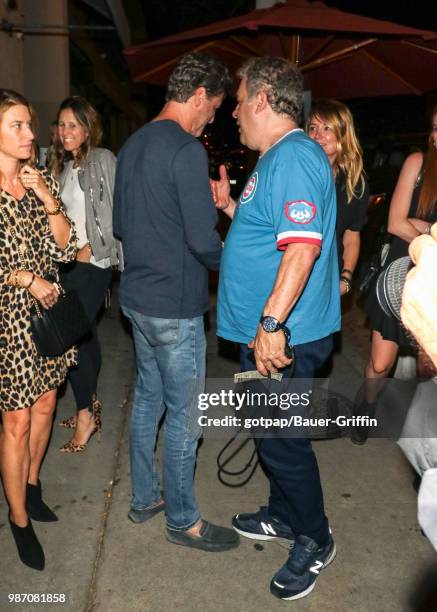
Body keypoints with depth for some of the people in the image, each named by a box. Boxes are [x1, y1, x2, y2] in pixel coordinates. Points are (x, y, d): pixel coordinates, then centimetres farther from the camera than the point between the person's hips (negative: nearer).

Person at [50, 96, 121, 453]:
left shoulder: (103, 160, -7)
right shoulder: (64, 165, 16)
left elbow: (115, 213, -13)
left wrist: (89, 249, -13)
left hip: (93, 263, -7)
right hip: (68, 262, 7)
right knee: (85, 333, 14)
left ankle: (86, 415, 6)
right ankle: (91, 404, 26)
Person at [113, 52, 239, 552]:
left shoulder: (132, 145, 10)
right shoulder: (187, 150, -17)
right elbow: (203, 240, -21)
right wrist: (228, 262, -1)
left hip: (136, 295, 9)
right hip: (174, 305, -9)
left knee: (147, 398, 19)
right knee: (183, 415, 5)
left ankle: (144, 498, 35)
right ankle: (182, 519, 23)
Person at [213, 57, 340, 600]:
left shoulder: (293, 157, -17)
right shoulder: (276, 158, 16)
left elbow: (302, 246, -28)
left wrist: (272, 322, -31)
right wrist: (229, 206, 16)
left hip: (284, 336, -10)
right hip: (265, 330, 10)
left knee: (281, 439, 3)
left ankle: (314, 542, 26)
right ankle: (283, 517, 42)